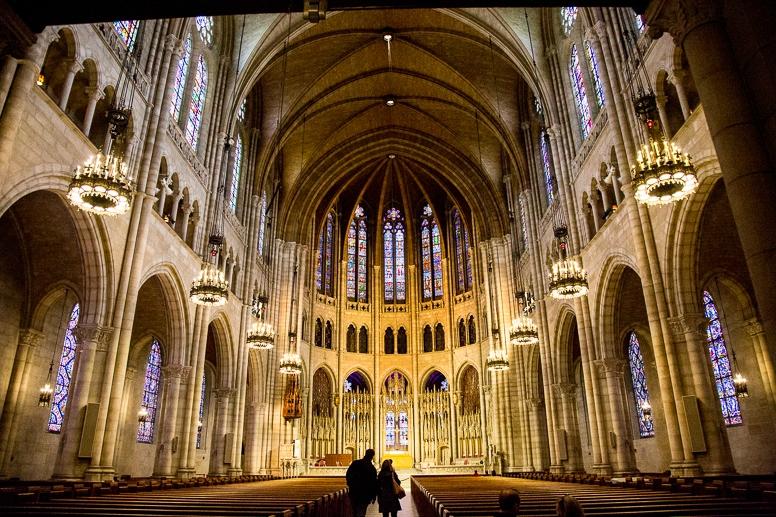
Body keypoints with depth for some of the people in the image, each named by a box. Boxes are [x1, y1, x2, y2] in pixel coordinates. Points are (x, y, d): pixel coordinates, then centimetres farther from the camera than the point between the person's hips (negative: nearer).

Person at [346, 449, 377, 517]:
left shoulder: (354, 463, -3)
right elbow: (374, 483, -9)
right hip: (364, 494, -4)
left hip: (353, 492, 4)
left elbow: (347, 475, 6)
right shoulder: (372, 468, -13)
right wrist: (373, 496, 0)